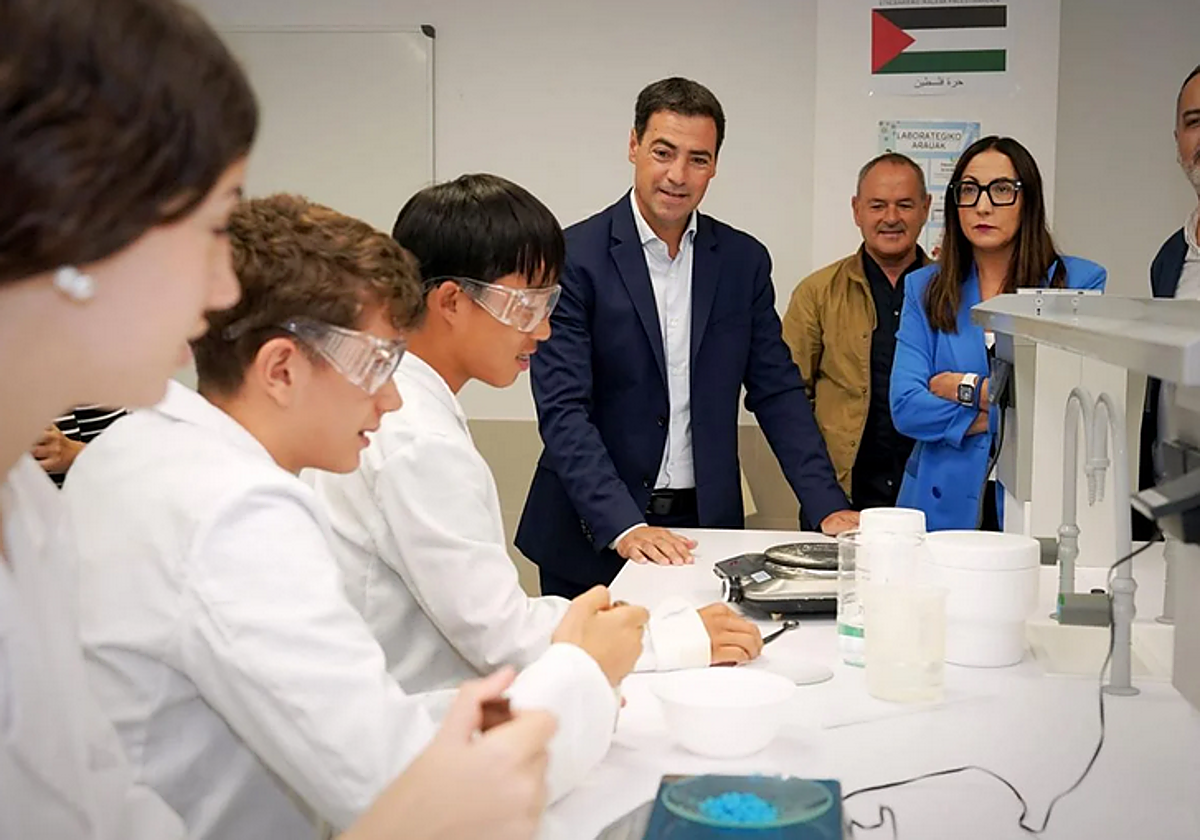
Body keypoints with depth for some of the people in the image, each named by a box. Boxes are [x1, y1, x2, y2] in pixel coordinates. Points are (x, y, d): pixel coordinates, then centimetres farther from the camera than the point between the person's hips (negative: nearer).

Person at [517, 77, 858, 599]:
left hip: (705, 530, 3)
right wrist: (623, 526, -25)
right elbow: (562, 409, -14)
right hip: (591, 536, -3)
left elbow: (776, 391, 7)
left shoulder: (744, 261, 5)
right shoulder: (574, 257, -9)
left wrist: (829, 507, -4)